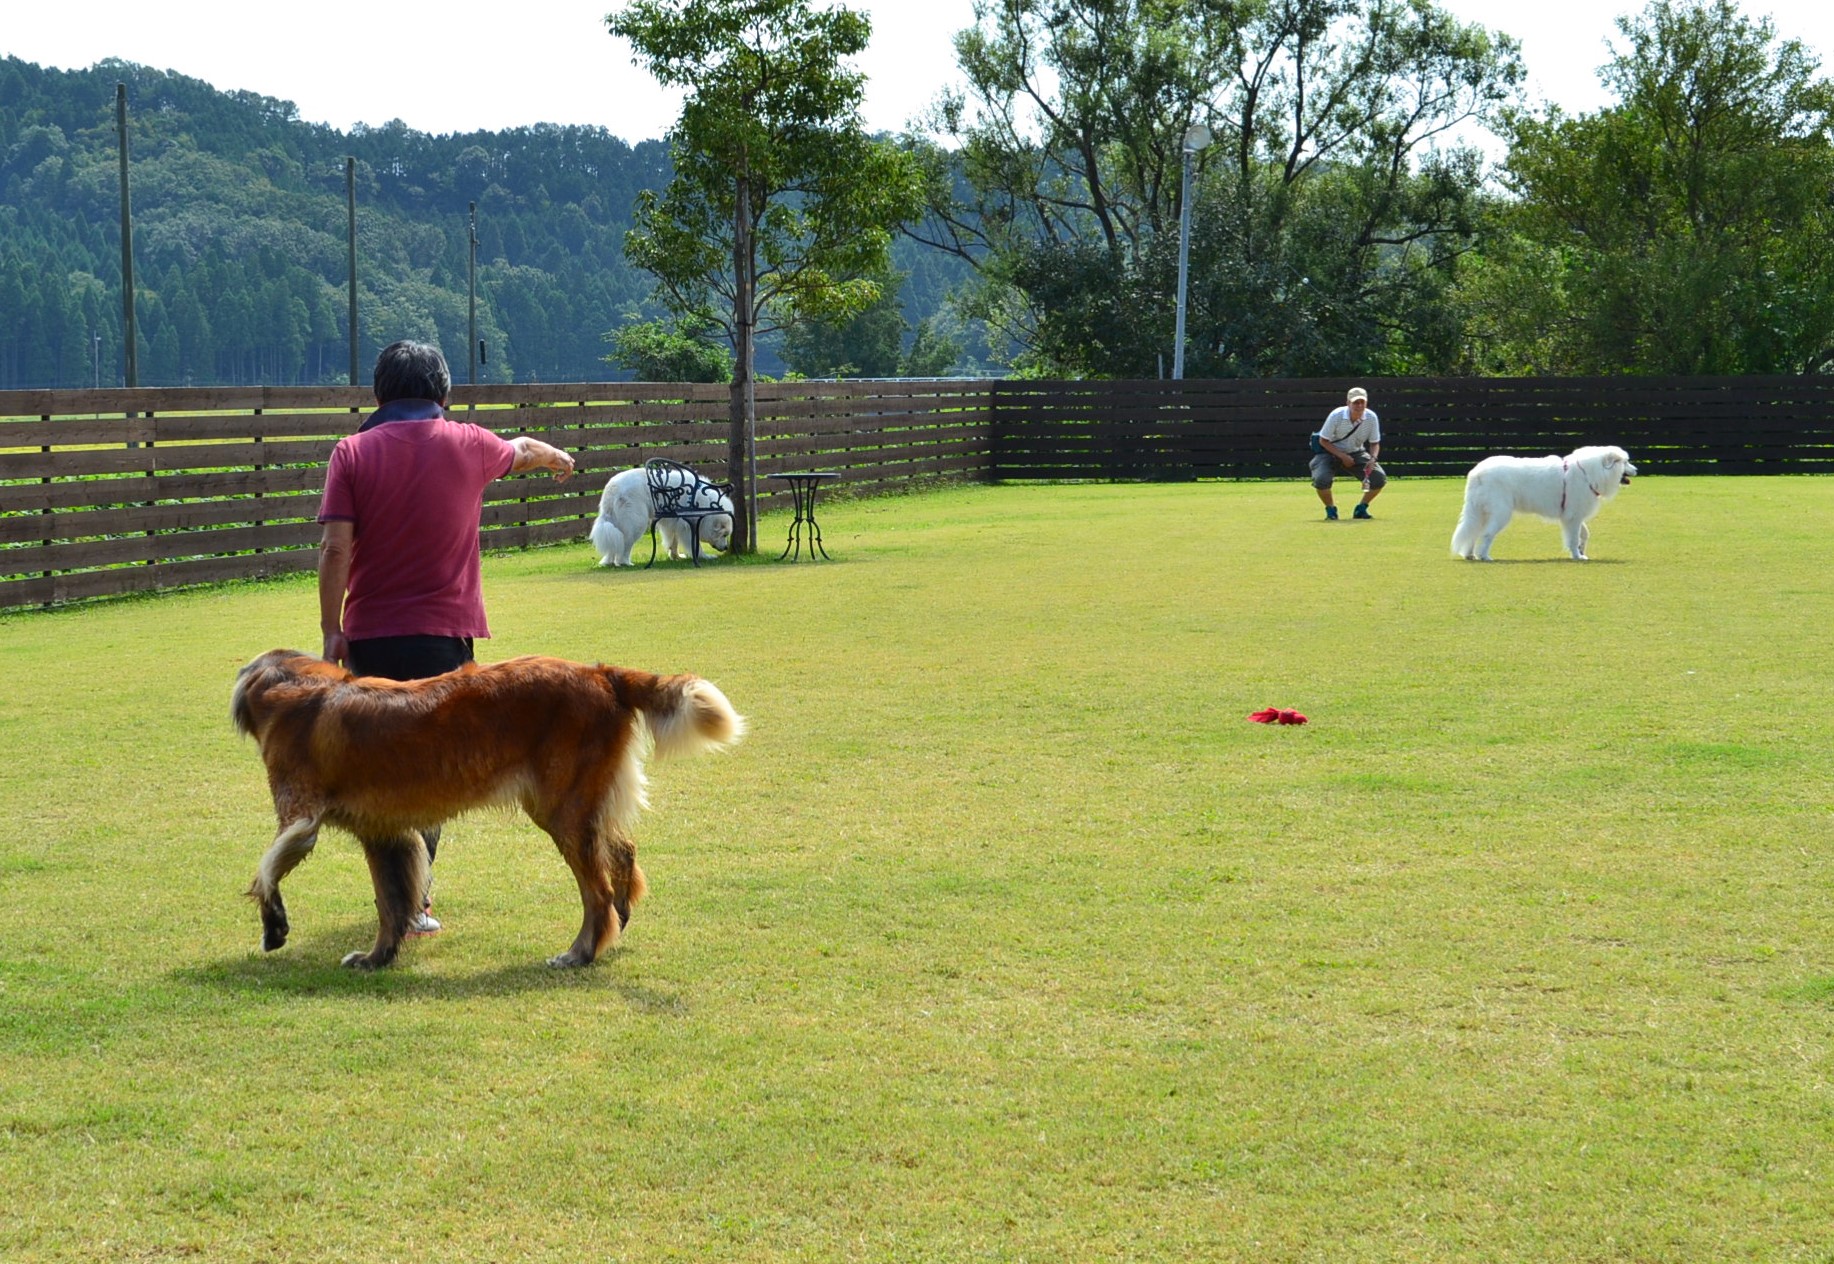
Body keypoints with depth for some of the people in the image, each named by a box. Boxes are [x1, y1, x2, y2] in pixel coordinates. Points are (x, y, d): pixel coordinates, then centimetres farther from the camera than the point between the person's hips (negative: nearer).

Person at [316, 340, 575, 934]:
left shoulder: (353, 452, 0)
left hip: (369, 635, 1)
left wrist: (332, 630, -4)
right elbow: (522, 451, 26)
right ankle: (410, 900, -3)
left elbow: (335, 549, -9)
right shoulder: (466, 445, 3)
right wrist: (557, 457, 48)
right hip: (442, 632, -1)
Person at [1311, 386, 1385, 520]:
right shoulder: (1336, 416, -23)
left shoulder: (1371, 417, -15)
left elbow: (1375, 443, -2)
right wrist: (1342, 456, -25)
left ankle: (1361, 508, 9)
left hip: (1356, 453, 3)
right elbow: (1323, 441, -15)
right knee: (1321, 479, -31)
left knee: (1380, 478, -16)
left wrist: (1373, 458, -24)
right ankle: (1330, 509, -2)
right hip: (1331, 452, -3)